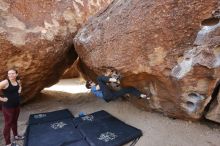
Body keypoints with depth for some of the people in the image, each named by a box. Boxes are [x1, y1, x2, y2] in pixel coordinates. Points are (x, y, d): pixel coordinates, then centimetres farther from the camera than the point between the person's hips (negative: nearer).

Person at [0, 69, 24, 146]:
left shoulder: (18, 81, 0)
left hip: (17, 106, 6)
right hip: (8, 107, -6)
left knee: (15, 121, 23)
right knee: (8, 124, 6)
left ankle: (16, 135, 43)